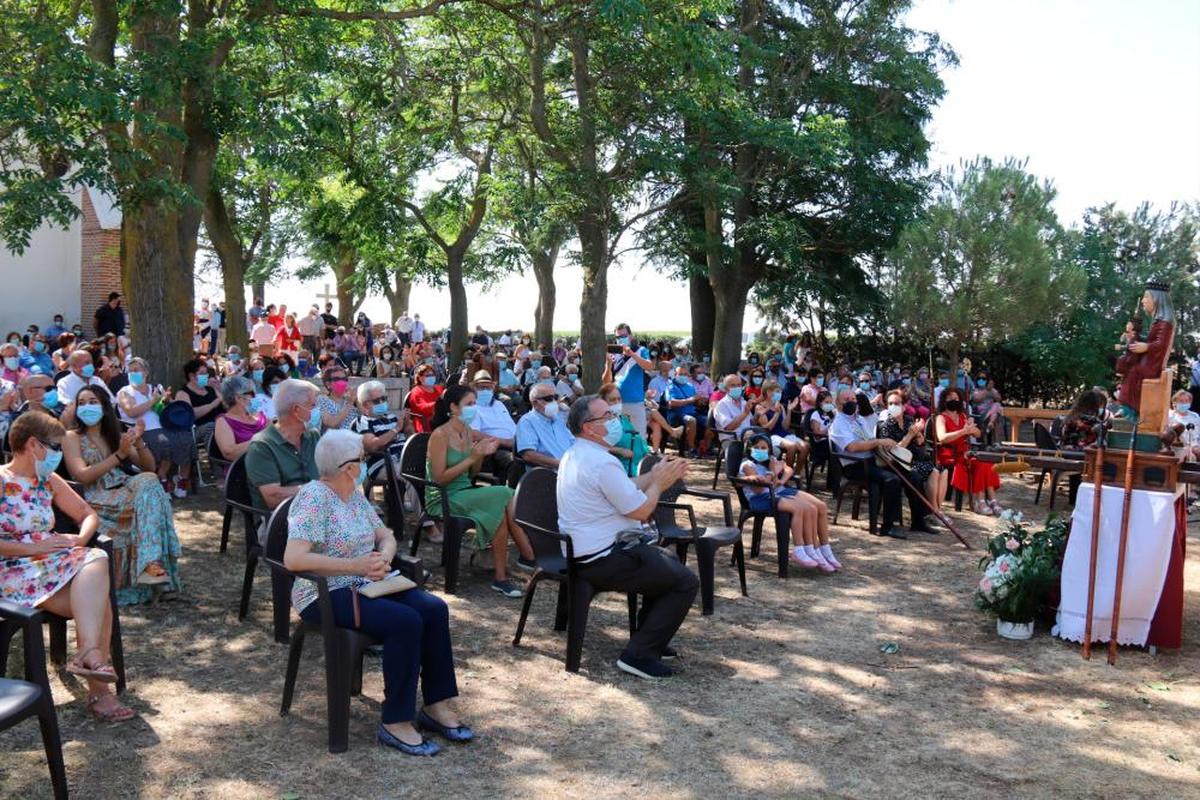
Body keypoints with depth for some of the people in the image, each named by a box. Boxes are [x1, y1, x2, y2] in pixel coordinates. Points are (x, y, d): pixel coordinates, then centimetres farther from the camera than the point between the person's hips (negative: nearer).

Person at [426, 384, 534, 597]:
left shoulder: (468, 432, 10)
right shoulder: (440, 435, -13)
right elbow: (440, 478, -18)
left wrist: (482, 454, -2)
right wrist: (472, 458, -20)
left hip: (465, 492, 7)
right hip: (443, 499, -7)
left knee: (504, 506, -21)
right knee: (503, 497, -23)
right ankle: (528, 556, -11)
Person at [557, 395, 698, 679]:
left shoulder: (574, 456, 11)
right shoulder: (602, 463, -23)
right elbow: (641, 510, -16)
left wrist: (654, 476, 10)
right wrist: (659, 481, 0)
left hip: (582, 553, 11)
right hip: (604, 560, -11)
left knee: (668, 562, 26)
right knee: (686, 582, -4)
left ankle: (648, 638, 32)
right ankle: (639, 655, -4)